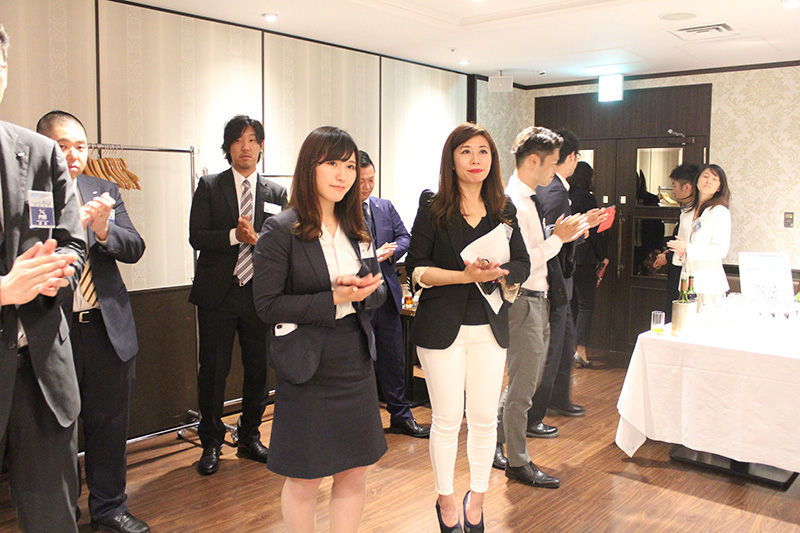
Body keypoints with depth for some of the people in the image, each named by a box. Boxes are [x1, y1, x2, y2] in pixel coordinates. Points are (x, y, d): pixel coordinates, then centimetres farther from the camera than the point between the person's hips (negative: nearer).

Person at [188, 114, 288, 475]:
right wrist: (235, 236, -19)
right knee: (213, 370, 3)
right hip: (217, 294, -2)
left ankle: (250, 438, 28)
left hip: (259, 292, 2)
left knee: (258, 370, 9)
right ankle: (211, 443, 20)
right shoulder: (209, 187, 4)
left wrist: (257, 239, -14)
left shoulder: (276, 193, 9)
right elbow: (197, 237, -5)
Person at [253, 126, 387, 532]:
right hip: (306, 371, -5)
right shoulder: (281, 231, -10)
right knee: (304, 481, 9)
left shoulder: (357, 230, 8)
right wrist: (333, 299, -21)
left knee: (354, 477, 13)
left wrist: (360, 292, -12)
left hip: (355, 366, 6)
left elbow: (379, 291, 12)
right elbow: (268, 305, -14)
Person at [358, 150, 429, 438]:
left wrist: (389, 251, -10)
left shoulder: (385, 207, 11)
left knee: (393, 359, 15)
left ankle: (401, 417, 28)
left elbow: (404, 237, 10)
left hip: (386, 294, 6)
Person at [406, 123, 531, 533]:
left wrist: (497, 272, -16)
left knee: (484, 418, 9)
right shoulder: (433, 207, -2)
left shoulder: (503, 210, 7)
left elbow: (522, 264, 6)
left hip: (489, 327, 3)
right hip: (443, 326, -3)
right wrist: (465, 275, -20)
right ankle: (446, 500, 28)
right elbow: (416, 267, -7)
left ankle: (477, 497, 30)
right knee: (447, 419, 6)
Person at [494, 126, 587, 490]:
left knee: (524, 380, 18)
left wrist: (565, 234, 7)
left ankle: (494, 443, 32)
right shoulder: (513, 202, -18)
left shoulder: (527, 198, 13)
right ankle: (518, 463, 16)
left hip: (536, 299, 10)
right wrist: (558, 238, -17)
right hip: (523, 300, -10)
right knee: (522, 385, 1)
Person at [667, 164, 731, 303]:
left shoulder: (721, 212, -2)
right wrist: (680, 252, 2)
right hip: (688, 279, 5)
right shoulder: (686, 213, 17)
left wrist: (687, 249, -17)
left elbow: (721, 250, -11)